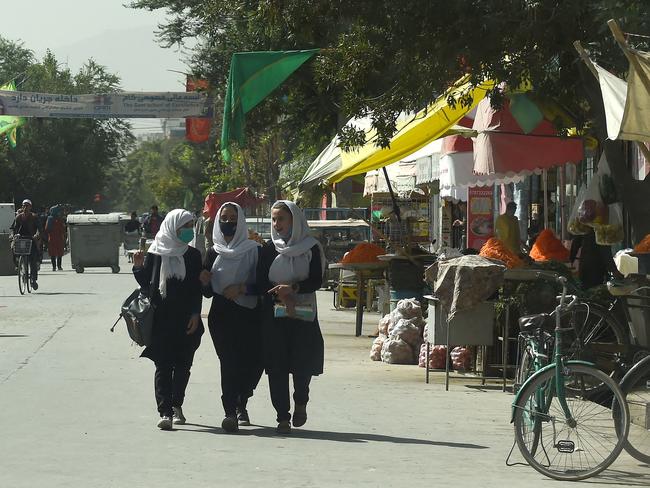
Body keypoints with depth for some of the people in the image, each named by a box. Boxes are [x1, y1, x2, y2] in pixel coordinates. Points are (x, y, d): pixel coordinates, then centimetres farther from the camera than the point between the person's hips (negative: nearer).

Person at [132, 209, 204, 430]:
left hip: (186, 321, 2)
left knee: (183, 364, 7)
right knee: (163, 366, -7)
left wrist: (195, 314, -3)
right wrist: (139, 267, -12)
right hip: (161, 321, -2)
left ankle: (176, 406, 23)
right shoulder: (155, 254, 2)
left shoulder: (193, 256, 8)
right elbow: (145, 284, 5)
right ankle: (165, 411, -12)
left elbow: (198, 288, 7)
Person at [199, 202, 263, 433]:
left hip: (249, 316, 0)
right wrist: (204, 282, -9)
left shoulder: (254, 251, 4)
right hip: (221, 316, 0)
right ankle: (230, 411, -16)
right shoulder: (213, 253, 11)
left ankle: (240, 403, 27)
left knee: (254, 362, 0)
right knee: (229, 361, -14)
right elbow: (208, 293, 13)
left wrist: (242, 288, -14)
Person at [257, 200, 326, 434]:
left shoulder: (311, 248, 2)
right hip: (274, 314, 1)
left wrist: (293, 288, -22)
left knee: (303, 362, -5)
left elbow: (316, 281, -6)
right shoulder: (269, 249, 7)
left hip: (303, 313, -1)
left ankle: (300, 403, 25)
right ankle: (283, 416, 1)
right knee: (277, 366, -4)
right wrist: (278, 293, -16)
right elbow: (260, 283, 2)